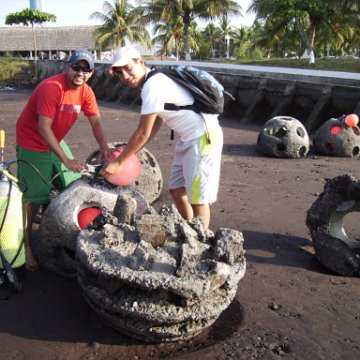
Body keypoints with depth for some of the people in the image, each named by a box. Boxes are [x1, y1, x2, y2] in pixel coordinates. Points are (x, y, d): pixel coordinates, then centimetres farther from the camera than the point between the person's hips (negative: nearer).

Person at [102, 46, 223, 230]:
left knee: (197, 197, -5)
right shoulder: (156, 81, 9)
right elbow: (155, 125, 16)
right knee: (177, 190, 16)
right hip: (187, 138, 10)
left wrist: (119, 162, -7)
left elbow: (143, 134, -17)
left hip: (203, 137, -10)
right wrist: (128, 152, 14)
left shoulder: (153, 86, -21)